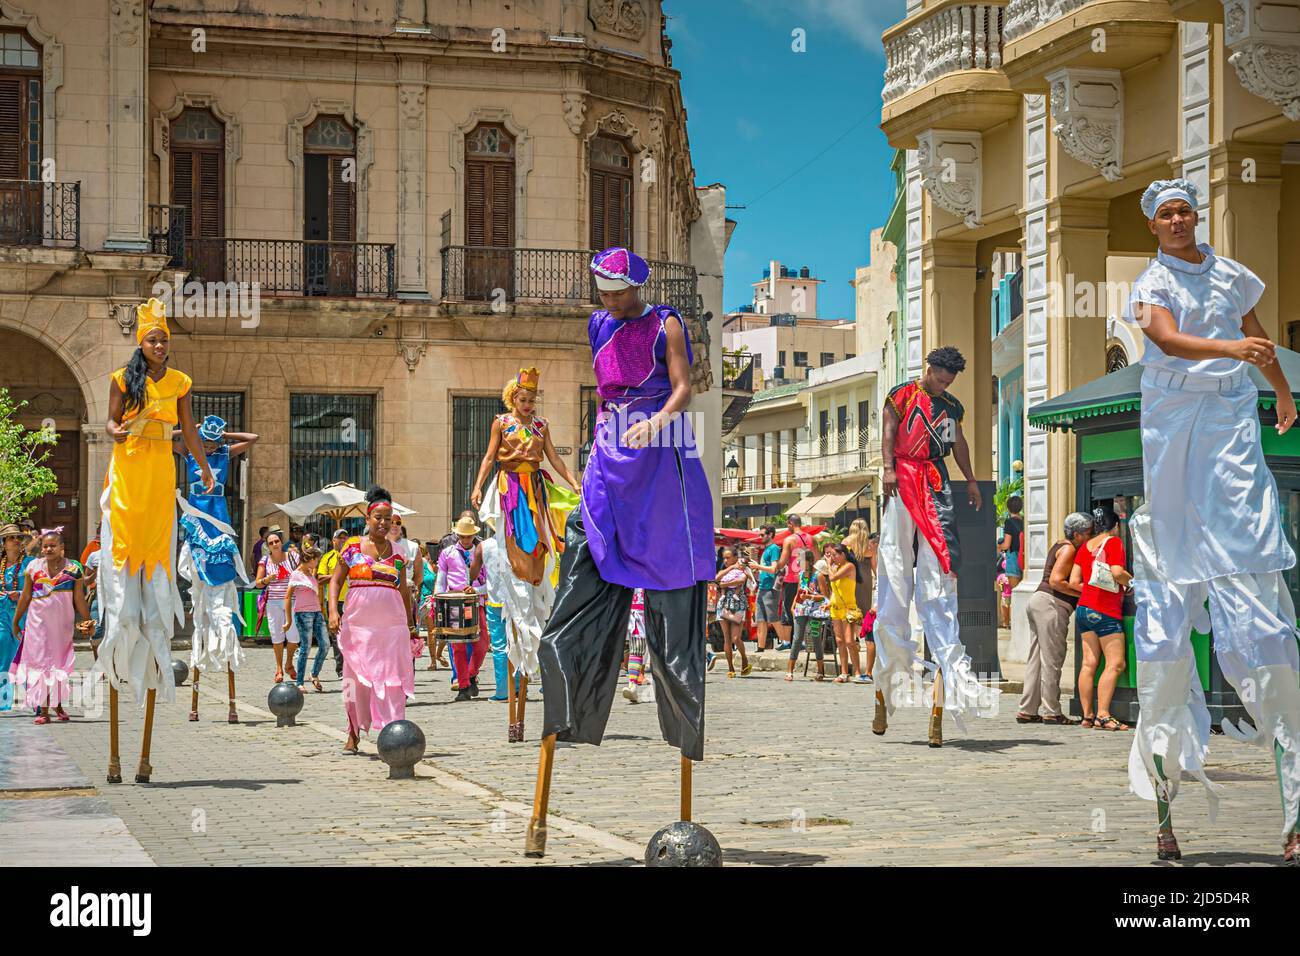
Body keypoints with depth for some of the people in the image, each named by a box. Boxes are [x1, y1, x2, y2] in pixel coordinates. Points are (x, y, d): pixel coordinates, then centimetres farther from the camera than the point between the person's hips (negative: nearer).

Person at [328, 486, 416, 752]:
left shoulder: (397, 553, 9)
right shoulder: (352, 547, 4)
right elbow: (336, 580, 3)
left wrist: (409, 625, 17)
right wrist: (333, 610, -11)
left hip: (391, 625, 1)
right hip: (358, 624, -1)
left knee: (391, 679, -6)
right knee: (356, 679, 5)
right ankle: (353, 734, 20)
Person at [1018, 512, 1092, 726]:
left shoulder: (1060, 545, 21)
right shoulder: (1068, 549, -8)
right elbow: (1056, 581, -17)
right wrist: (1083, 593, -12)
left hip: (1039, 600, 10)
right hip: (1051, 604, -10)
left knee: (1036, 659, 9)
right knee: (1052, 660, -6)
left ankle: (1027, 710, 10)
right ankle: (1052, 712, -4)